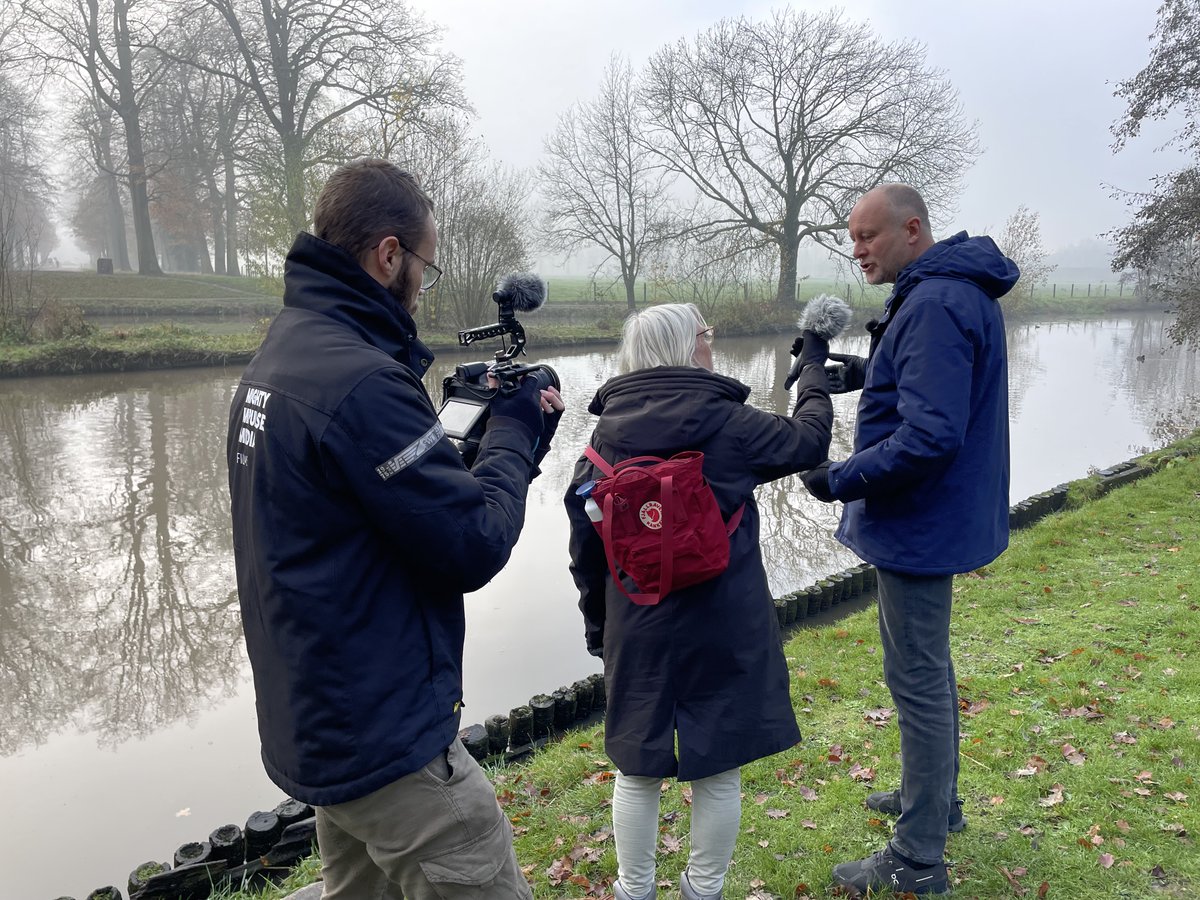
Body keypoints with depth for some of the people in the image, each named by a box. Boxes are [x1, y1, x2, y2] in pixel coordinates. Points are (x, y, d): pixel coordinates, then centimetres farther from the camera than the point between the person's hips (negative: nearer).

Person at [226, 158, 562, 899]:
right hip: (391, 746, -10)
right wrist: (515, 433, -6)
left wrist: (500, 432, 6)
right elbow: (476, 545, -20)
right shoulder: (362, 381, -25)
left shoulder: (279, 355, 7)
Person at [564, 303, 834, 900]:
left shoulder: (608, 430, -1)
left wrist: (597, 621, 15)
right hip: (724, 627, -2)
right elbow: (808, 442, 7)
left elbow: (585, 539, 3)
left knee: (637, 770, 15)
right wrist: (814, 366, 21)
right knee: (717, 770, 14)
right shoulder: (725, 420, -9)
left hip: (637, 626, 3)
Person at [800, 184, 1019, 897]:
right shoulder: (960, 291, 11)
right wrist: (870, 370, 7)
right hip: (939, 517, 11)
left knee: (918, 679, 0)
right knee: (928, 667, 23)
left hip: (919, 525, -11)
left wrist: (840, 480, -20)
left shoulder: (935, 306, -24)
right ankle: (938, 797, 42)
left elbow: (928, 438, -30)